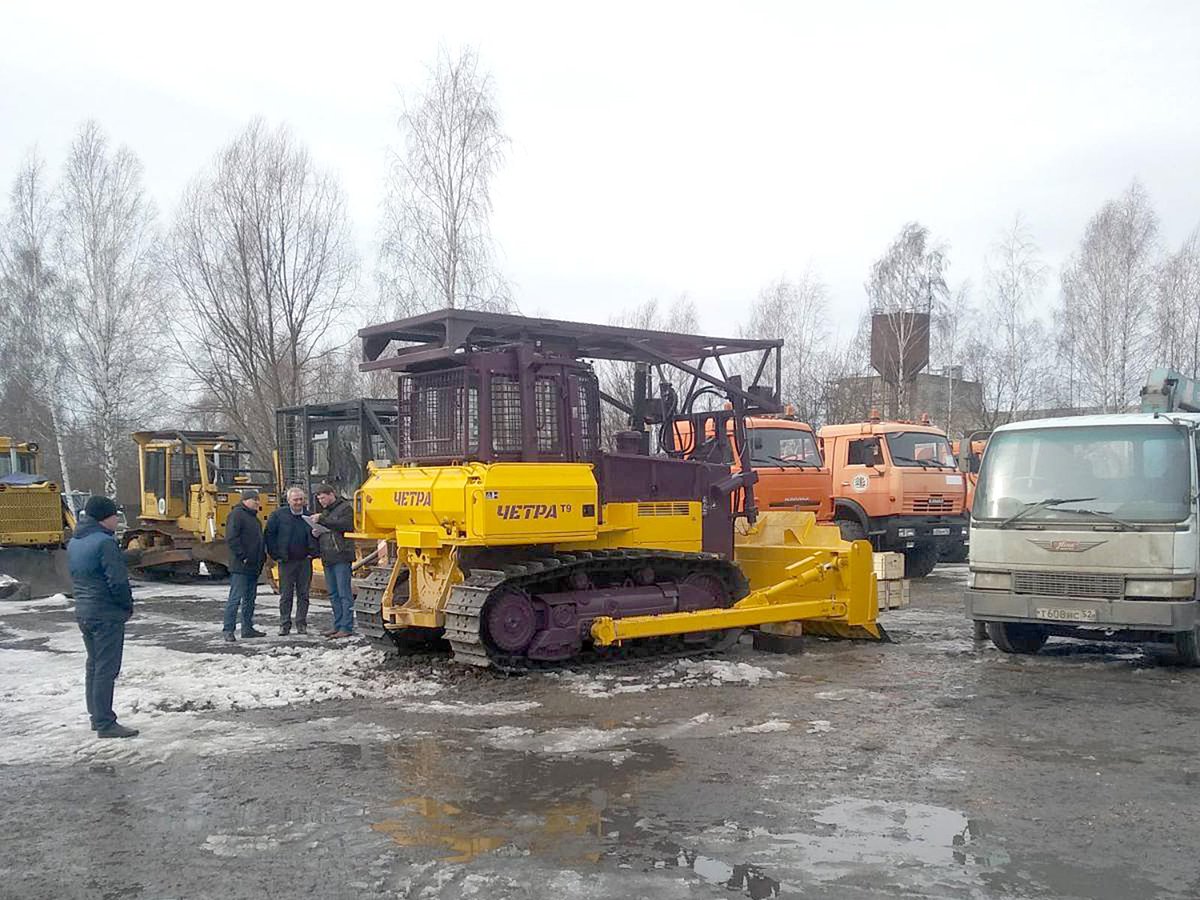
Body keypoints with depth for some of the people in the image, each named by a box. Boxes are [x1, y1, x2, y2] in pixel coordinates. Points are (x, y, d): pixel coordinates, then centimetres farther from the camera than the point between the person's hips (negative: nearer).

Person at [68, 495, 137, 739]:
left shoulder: (74, 542, 10)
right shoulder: (104, 542, -19)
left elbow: (75, 575, 16)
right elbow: (118, 581, -22)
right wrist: (128, 605, -6)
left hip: (83, 611, 9)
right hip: (107, 614, -9)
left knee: (94, 664, 18)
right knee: (106, 669, -4)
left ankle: (97, 717, 27)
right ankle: (105, 724, -1)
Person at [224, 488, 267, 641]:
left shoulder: (253, 516, 19)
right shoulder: (236, 514, -10)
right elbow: (231, 538, -20)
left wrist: (263, 555, 15)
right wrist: (242, 556, -20)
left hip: (254, 566, 10)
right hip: (240, 566, -10)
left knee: (250, 599, 13)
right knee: (235, 598, -8)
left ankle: (248, 628, 19)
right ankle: (228, 630, -6)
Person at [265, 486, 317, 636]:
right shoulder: (279, 515, -3)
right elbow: (269, 535, 0)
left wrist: (313, 553, 4)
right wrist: (276, 555, -3)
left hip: (305, 561, 2)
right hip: (286, 561, -2)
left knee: (303, 594, 5)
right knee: (285, 595, 3)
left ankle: (302, 624, 12)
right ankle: (284, 625, 10)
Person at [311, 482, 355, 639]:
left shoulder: (345, 507, -2)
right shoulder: (325, 511, 22)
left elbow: (344, 525, -19)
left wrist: (322, 520, -17)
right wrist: (316, 532, 5)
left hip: (341, 557, -8)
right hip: (327, 558, 8)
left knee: (344, 593, -7)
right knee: (333, 595, 10)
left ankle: (346, 627, -6)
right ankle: (338, 626, 16)